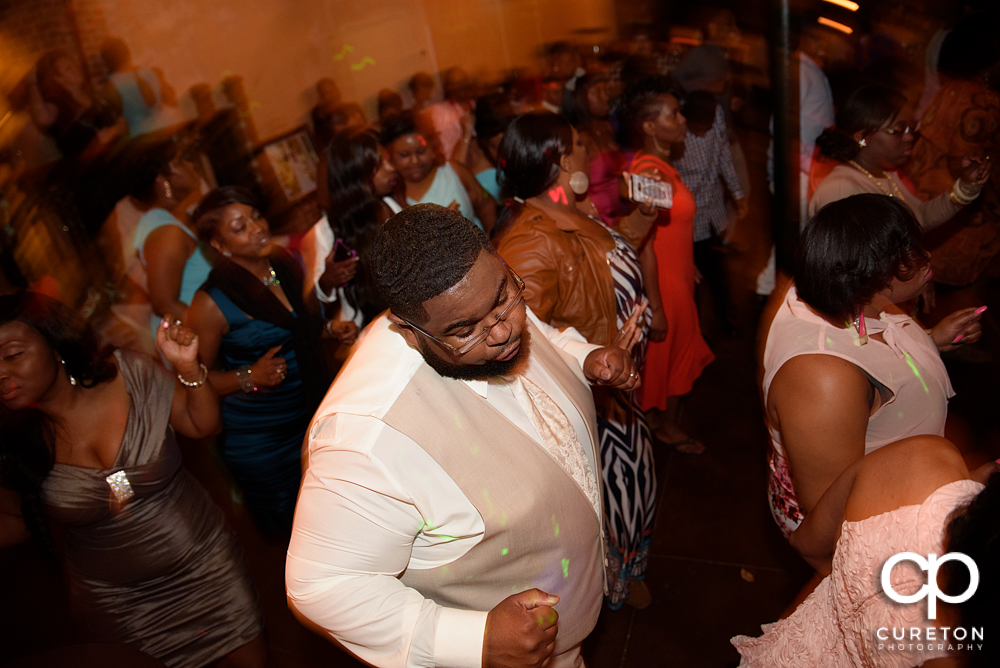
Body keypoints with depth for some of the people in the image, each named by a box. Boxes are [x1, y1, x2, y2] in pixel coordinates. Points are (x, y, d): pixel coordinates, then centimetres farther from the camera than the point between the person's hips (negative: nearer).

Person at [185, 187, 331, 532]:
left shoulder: (285, 262, -2)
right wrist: (250, 377, -25)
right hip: (261, 440, -5)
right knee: (287, 530, 12)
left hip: (315, 413, 6)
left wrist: (331, 330, 0)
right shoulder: (212, 302, -19)